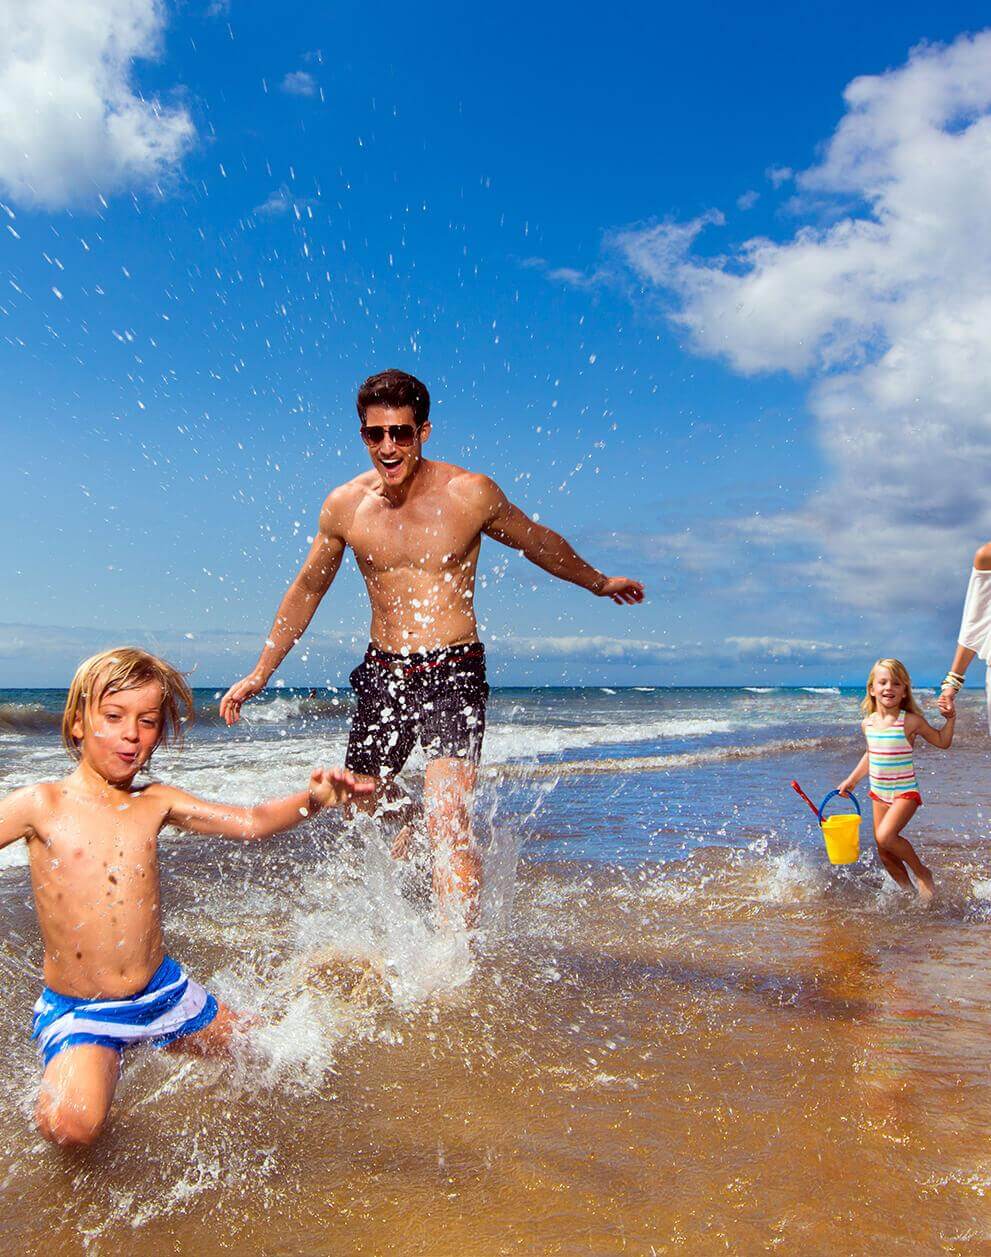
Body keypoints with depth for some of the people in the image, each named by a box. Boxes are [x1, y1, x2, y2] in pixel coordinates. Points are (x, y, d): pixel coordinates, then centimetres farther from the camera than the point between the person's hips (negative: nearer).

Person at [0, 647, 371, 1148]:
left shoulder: (155, 802, 0)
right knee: (70, 1125, -29)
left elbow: (252, 821, -1)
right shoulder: (41, 805, -10)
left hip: (164, 989, 4)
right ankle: (87, 1069, 5)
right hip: (77, 1010, -4)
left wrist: (313, 799, -17)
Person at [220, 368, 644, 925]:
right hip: (381, 672, 4)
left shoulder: (471, 493, -9)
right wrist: (259, 674, 17)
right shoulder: (344, 506, 0)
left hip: (454, 671, -4)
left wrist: (598, 582, 24)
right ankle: (409, 826, 52)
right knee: (363, 801, 17)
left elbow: (539, 543, 10)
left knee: (448, 821, -17)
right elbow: (307, 590, 14)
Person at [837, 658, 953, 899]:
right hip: (879, 793, 6)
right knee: (885, 854, 8)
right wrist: (851, 780, 22)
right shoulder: (868, 723, 2)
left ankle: (922, 873, -2)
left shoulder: (911, 721, -12)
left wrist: (950, 718, -12)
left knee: (885, 836, -25)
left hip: (905, 792, -5)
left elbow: (942, 742, 3)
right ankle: (908, 889, 29)